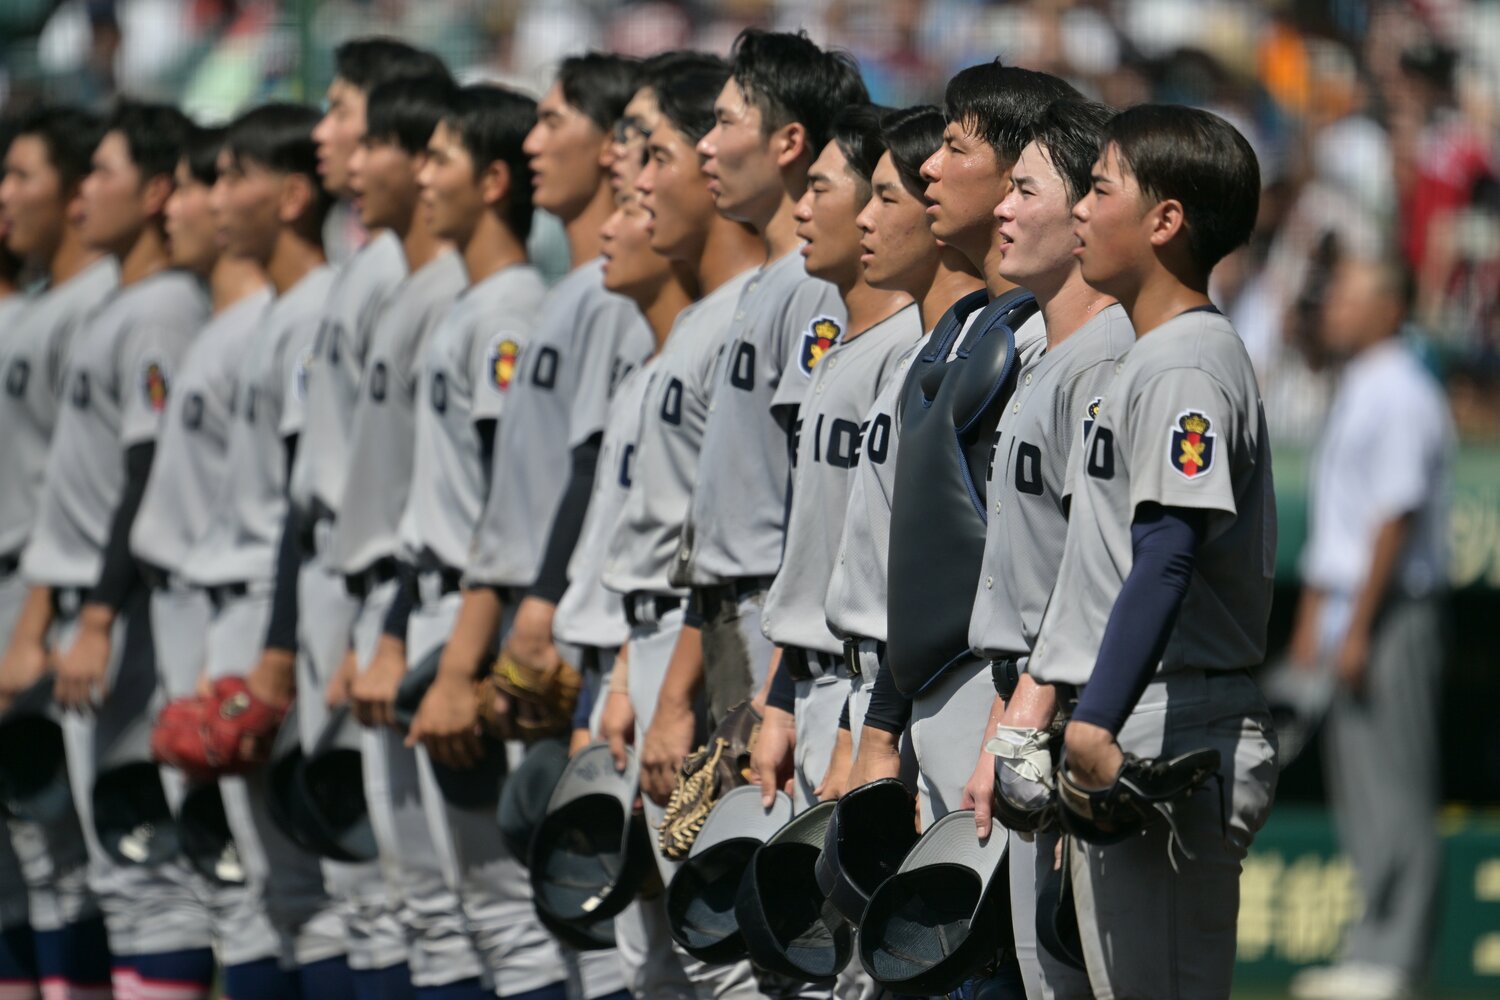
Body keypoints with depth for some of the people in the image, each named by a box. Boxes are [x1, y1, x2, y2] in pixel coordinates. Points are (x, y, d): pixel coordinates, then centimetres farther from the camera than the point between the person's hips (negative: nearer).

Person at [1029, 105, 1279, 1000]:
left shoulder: (1190, 365, -13)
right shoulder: (1153, 357, 19)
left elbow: (1167, 557, -24)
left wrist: (1098, 722, -32)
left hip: (1169, 747, -10)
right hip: (1121, 754, 10)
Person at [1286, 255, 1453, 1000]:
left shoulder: (1400, 394, -12)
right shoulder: (1353, 394, 19)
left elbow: (1397, 517, -19)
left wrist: (1358, 628, -21)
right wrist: (1312, 620, 23)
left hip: (1393, 611, -10)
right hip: (1348, 610, 10)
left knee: (1396, 784, -9)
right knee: (1355, 778, 10)